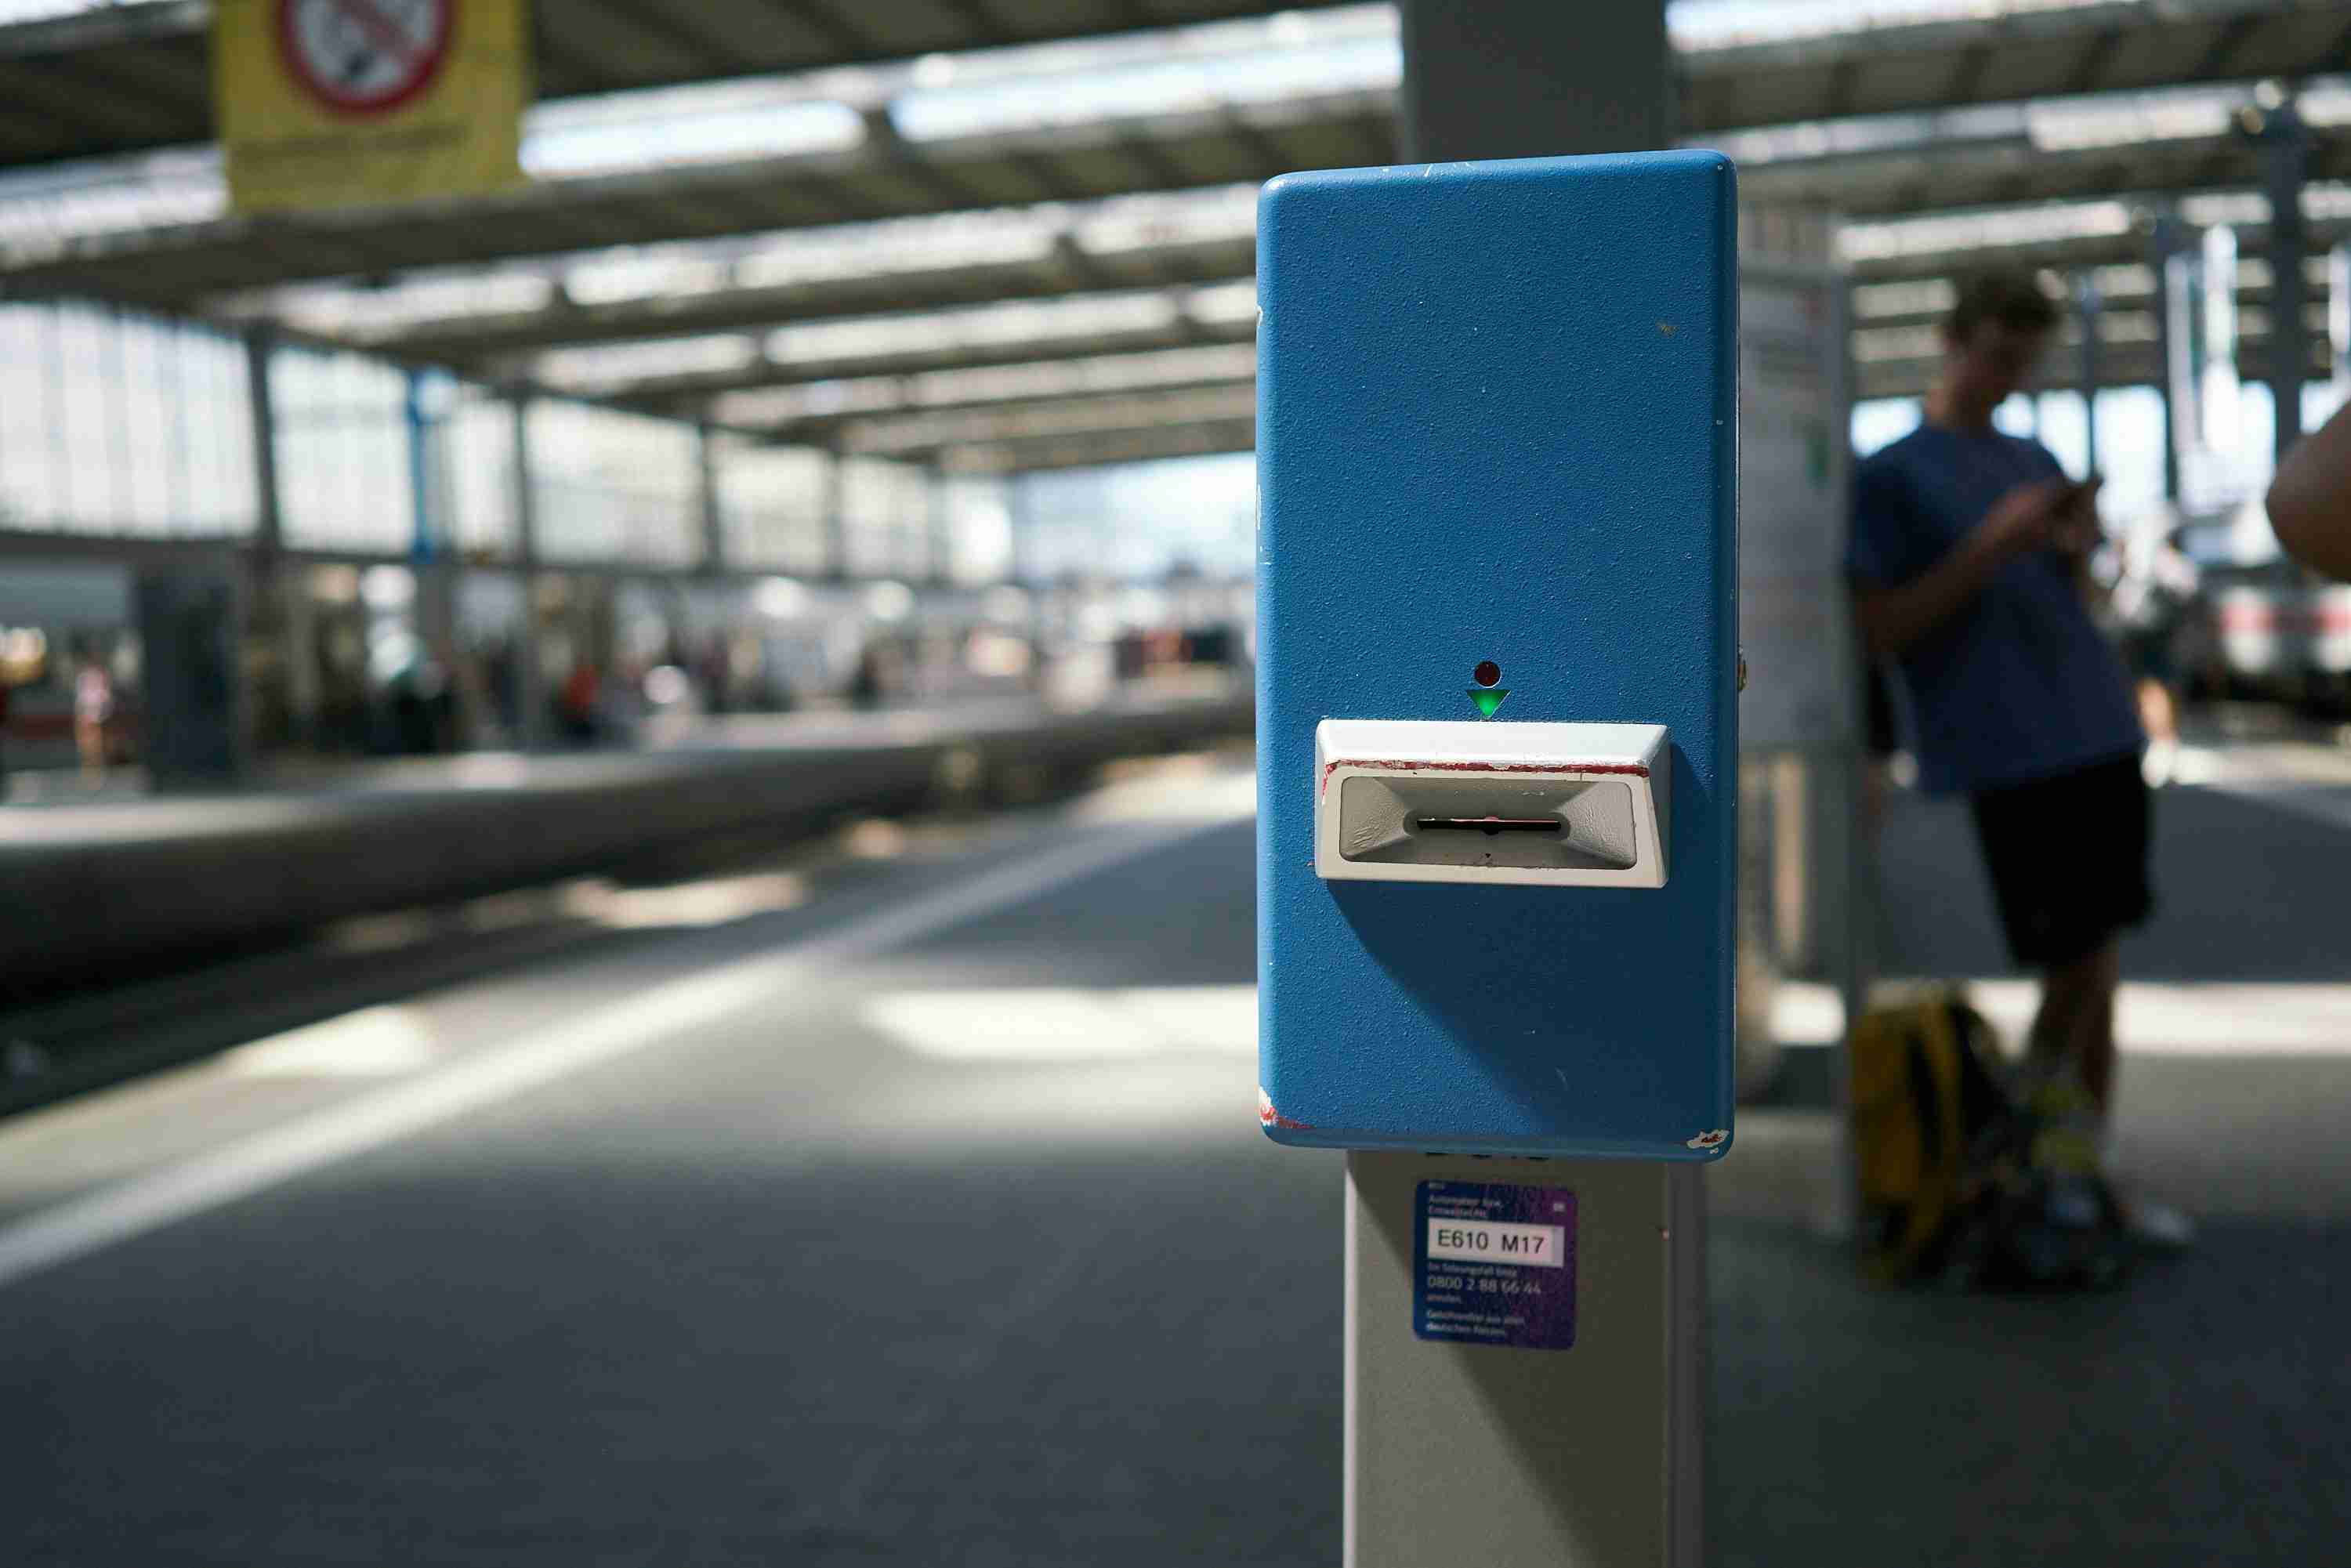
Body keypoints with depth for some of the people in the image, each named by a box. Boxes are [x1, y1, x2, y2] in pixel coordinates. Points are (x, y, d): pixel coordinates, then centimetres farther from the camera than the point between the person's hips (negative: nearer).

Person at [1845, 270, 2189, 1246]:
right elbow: (1881, 631, -6)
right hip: (2008, 753, -6)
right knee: (2076, 965, -7)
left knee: (2102, 960, 7)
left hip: (2101, 734, 6)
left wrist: (2077, 551, -1)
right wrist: (1992, 546, -14)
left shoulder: (2035, 463, 18)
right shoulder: (1889, 476, 0)